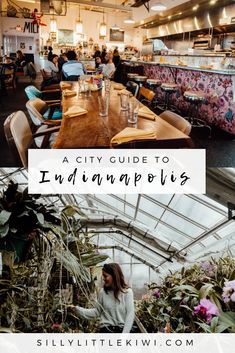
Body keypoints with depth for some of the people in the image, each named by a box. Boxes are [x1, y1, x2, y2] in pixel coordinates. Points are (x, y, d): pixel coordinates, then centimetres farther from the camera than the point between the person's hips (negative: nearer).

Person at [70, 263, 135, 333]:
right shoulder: (103, 292, 2)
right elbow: (97, 311, 9)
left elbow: (130, 315, -8)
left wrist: (124, 334, -15)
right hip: (105, 330, 2)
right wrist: (78, 309, -1)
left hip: (121, 330, -2)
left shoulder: (127, 292, -7)